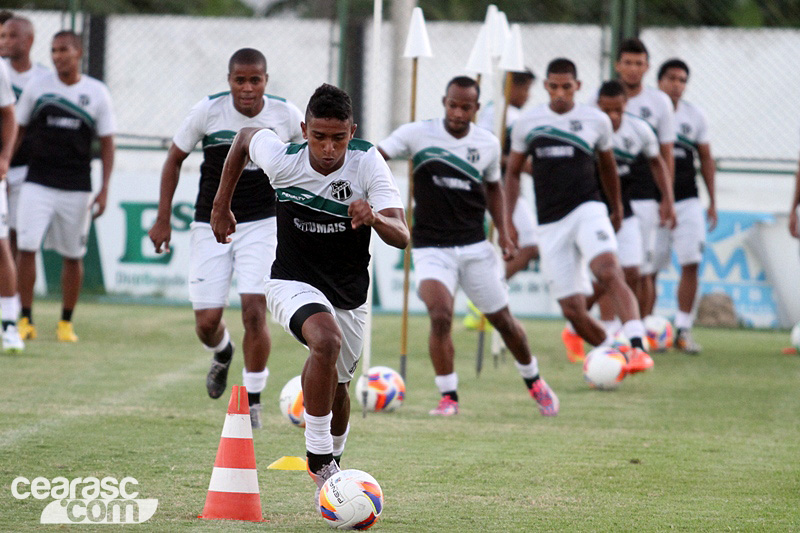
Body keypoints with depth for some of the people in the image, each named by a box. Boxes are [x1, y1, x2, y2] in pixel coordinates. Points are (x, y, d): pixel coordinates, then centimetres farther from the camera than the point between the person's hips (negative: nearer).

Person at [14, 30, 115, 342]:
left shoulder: (97, 93, 2)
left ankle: (66, 323, 18)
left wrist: (104, 190, -1)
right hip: (37, 183, 0)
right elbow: (16, 131, 11)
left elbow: (107, 144, 6)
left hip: (76, 187, 0)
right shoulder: (37, 88, 3)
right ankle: (26, 321, -4)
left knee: (73, 256, 6)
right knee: (26, 247, -11)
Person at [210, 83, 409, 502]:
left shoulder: (367, 162, -20)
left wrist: (375, 219, -49)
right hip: (292, 284, -2)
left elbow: (401, 236, -26)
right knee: (326, 340, -33)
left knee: (337, 389, 15)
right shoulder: (281, 159, -19)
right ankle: (319, 459, -25)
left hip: (349, 295, 3)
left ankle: (331, 461, 47)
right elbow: (245, 136, 5)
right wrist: (221, 206, 10)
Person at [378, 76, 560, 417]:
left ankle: (534, 382, 37)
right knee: (440, 316, -23)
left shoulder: (488, 144, 3)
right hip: (431, 247, -3)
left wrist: (503, 232, 8)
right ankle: (448, 398, -9)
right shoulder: (417, 135, -8)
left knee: (502, 320, 11)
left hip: (475, 247, 3)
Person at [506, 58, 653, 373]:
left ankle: (637, 347, -41)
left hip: (587, 210, -2)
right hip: (550, 224, 2)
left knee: (607, 270, -31)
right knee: (572, 309, -3)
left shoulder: (597, 121, 5)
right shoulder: (527, 123, 6)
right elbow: (513, 172, 16)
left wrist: (616, 208, 31)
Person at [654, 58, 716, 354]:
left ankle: (683, 329, 0)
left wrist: (713, 201, 11)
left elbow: (706, 160, 15)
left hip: (687, 201, 2)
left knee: (691, 263, -7)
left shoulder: (695, 116, 8)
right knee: (649, 268, -1)